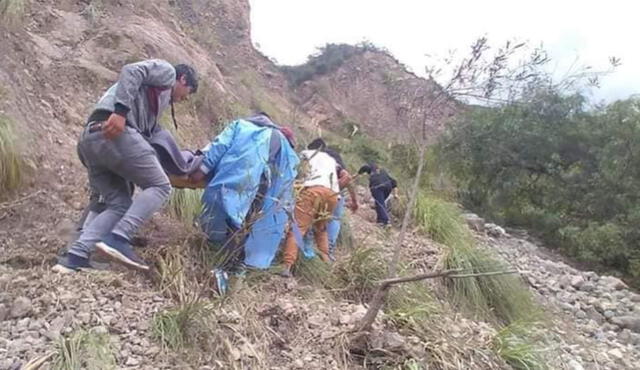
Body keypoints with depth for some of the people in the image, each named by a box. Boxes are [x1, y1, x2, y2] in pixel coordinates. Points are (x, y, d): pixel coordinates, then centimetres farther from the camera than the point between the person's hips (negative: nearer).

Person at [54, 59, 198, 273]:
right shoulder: (166, 71, 13)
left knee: (119, 205, 8)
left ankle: (75, 257, -4)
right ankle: (118, 240, -19)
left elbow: (150, 129, 32)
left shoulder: (157, 92, 38)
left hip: (89, 139, 9)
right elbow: (131, 72, -7)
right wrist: (121, 110, -21)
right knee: (159, 186, -4)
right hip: (115, 132, -9)